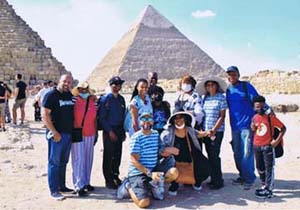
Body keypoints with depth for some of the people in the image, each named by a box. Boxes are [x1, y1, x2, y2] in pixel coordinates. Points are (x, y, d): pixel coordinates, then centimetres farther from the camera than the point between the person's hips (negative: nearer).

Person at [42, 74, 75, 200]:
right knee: (54, 162, 0)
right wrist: (54, 132, -18)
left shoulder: (70, 96, 11)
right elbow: (45, 114, -14)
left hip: (69, 133, 7)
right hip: (57, 134, -7)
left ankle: (62, 186, 25)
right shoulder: (51, 95, -9)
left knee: (63, 162, 14)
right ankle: (54, 190, 8)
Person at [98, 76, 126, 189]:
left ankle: (115, 176, 26)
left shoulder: (121, 99, 11)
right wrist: (110, 131, -13)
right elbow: (102, 117, -9)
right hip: (109, 131, -5)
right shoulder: (105, 99, -7)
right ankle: (108, 180, 11)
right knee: (108, 156, 1)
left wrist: (123, 132, 10)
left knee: (117, 155, 11)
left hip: (119, 131, 5)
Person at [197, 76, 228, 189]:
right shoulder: (205, 98, 10)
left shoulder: (221, 97, -3)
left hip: (217, 130, -5)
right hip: (205, 131, 5)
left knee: (214, 155, -5)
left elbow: (222, 116, -7)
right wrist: (201, 128, 0)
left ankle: (218, 181, 7)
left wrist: (213, 130, -14)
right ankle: (214, 179, 22)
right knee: (210, 155, 10)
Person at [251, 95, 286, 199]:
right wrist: (253, 128, -5)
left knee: (269, 168, -2)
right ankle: (264, 185, 32)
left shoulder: (270, 117, -12)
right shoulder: (255, 118, 4)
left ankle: (269, 190, 2)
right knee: (260, 167, 16)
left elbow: (283, 128, -10)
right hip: (257, 146, 6)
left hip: (268, 146, -6)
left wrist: (277, 140, -16)